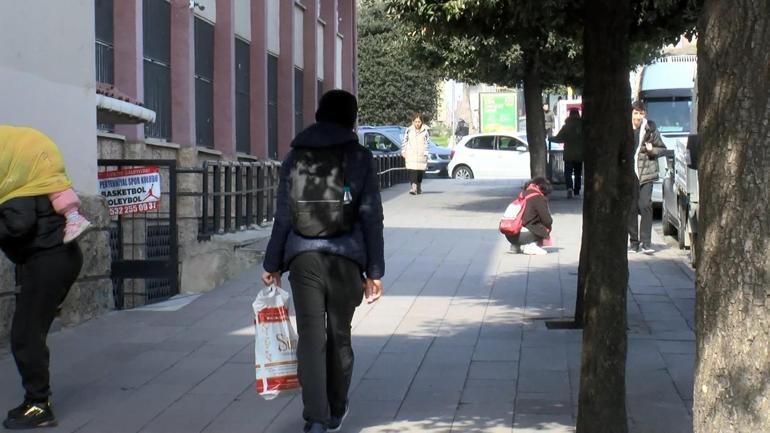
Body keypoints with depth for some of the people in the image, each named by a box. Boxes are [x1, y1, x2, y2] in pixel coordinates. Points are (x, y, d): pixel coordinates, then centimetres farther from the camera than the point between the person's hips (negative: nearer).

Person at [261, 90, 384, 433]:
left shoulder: (296, 155, 8)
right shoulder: (360, 157, 3)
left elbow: (283, 215, 6)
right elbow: (371, 217, 0)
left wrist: (272, 264, 12)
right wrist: (374, 271, 3)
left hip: (304, 256, 0)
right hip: (346, 257, 0)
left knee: (310, 337, -2)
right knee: (339, 335, 13)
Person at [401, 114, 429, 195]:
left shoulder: (425, 130, 2)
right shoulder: (409, 130, 2)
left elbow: (426, 143, 3)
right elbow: (405, 141, 11)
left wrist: (426, 153, -4)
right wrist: (403, 151, 8)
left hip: (421, 154, 1)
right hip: (411, 154, -1)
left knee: (420, 171, 7)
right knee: (412, 171, -14)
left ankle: (419, 187, 26)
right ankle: (414, 187, -22)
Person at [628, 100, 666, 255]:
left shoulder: (650, 129, 2)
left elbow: (662, 148, 11)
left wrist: (652, 150, -8)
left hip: (646, 174, -1)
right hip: (629, 175, 1)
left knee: (645, 206, -11)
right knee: (631, 208, 5)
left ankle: (646, 242, -9)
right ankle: (634, 241, 15)